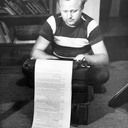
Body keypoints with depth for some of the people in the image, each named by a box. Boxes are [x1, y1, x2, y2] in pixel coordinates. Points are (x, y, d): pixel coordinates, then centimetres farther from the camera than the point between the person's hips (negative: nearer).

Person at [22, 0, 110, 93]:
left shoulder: (90, 25, -10)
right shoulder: (53, 22, -8)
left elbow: (104, 59, -12)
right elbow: (35, 52, -8)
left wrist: (85, 58, -34)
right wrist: (54, 59, -29)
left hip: (82, 69, -2)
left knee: (102, 74, -31)